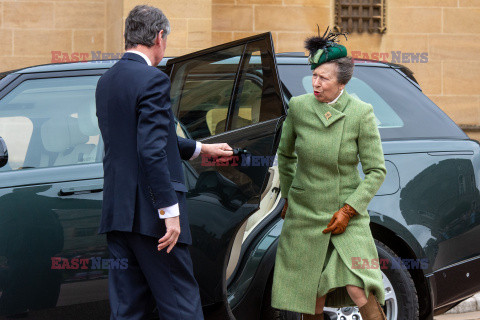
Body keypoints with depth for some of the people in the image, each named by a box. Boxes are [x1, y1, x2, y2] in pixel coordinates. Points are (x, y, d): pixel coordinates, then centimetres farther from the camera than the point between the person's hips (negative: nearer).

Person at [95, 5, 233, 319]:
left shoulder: (107, 81, 14)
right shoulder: (153, 80, -13)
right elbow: (152, 152, -21)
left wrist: (201, 148, 31)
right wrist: (170, 212, -19)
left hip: (117, 210, 8)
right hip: (148, 213, -8)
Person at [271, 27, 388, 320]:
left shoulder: (361, 113, -11)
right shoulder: (298, 106, -4)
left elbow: (377, 170, -7)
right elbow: (285, 154, 13)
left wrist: (348, 211, -12)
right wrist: (288, 196, 15)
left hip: (348, 213, -2)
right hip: (304, 214, 2)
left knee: (360, 291, -15)